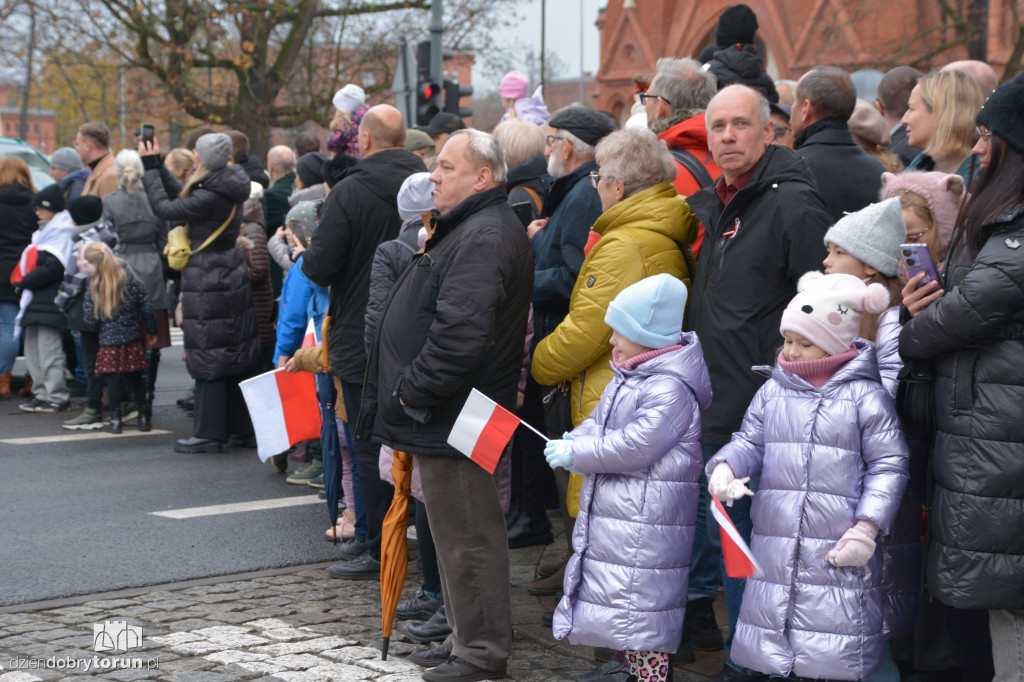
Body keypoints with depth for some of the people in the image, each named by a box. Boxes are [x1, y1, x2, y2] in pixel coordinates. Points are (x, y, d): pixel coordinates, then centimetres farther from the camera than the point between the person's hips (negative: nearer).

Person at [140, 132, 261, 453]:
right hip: (232, 278, 9)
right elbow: (181, 196, 15)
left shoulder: (211, 198, -22)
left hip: (209, 284, -9)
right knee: (234, 355, 14)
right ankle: (242, 425, 22)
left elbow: (165, 208, -15)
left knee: (208, 358, -3)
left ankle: (209, 433, 3)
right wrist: (157, 165, 17)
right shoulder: (225, 190, 6)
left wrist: (150, 169, -4)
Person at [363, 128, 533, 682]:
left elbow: (460, 333, -29)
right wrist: (411, 392, 19)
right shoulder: (468, 230, 17)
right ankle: (465, 637, 30)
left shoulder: (483, 239, -19)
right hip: (445, 415, 11)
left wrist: (412, 393, -19)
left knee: (466, 536, -3)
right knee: (458, 532, 18)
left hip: (455, 420, -11)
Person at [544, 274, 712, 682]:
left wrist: (576, 454, -18)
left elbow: (635, 445, -24)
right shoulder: (626, 379, 14)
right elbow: (599, 421, 22)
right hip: (611, 509, 10)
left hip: (647, 517, -10)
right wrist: (575, 440, -1)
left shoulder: (669, 389, -18)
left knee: (643, 602, -8)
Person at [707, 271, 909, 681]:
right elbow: (749, 442, 13)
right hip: (775, 548, 5)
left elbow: (888, 466, -4)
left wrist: (867, 528, -12)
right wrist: (725, 467, -10)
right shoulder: (773, 392, 9)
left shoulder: (865, 396, -4)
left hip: (839, 553, -4)